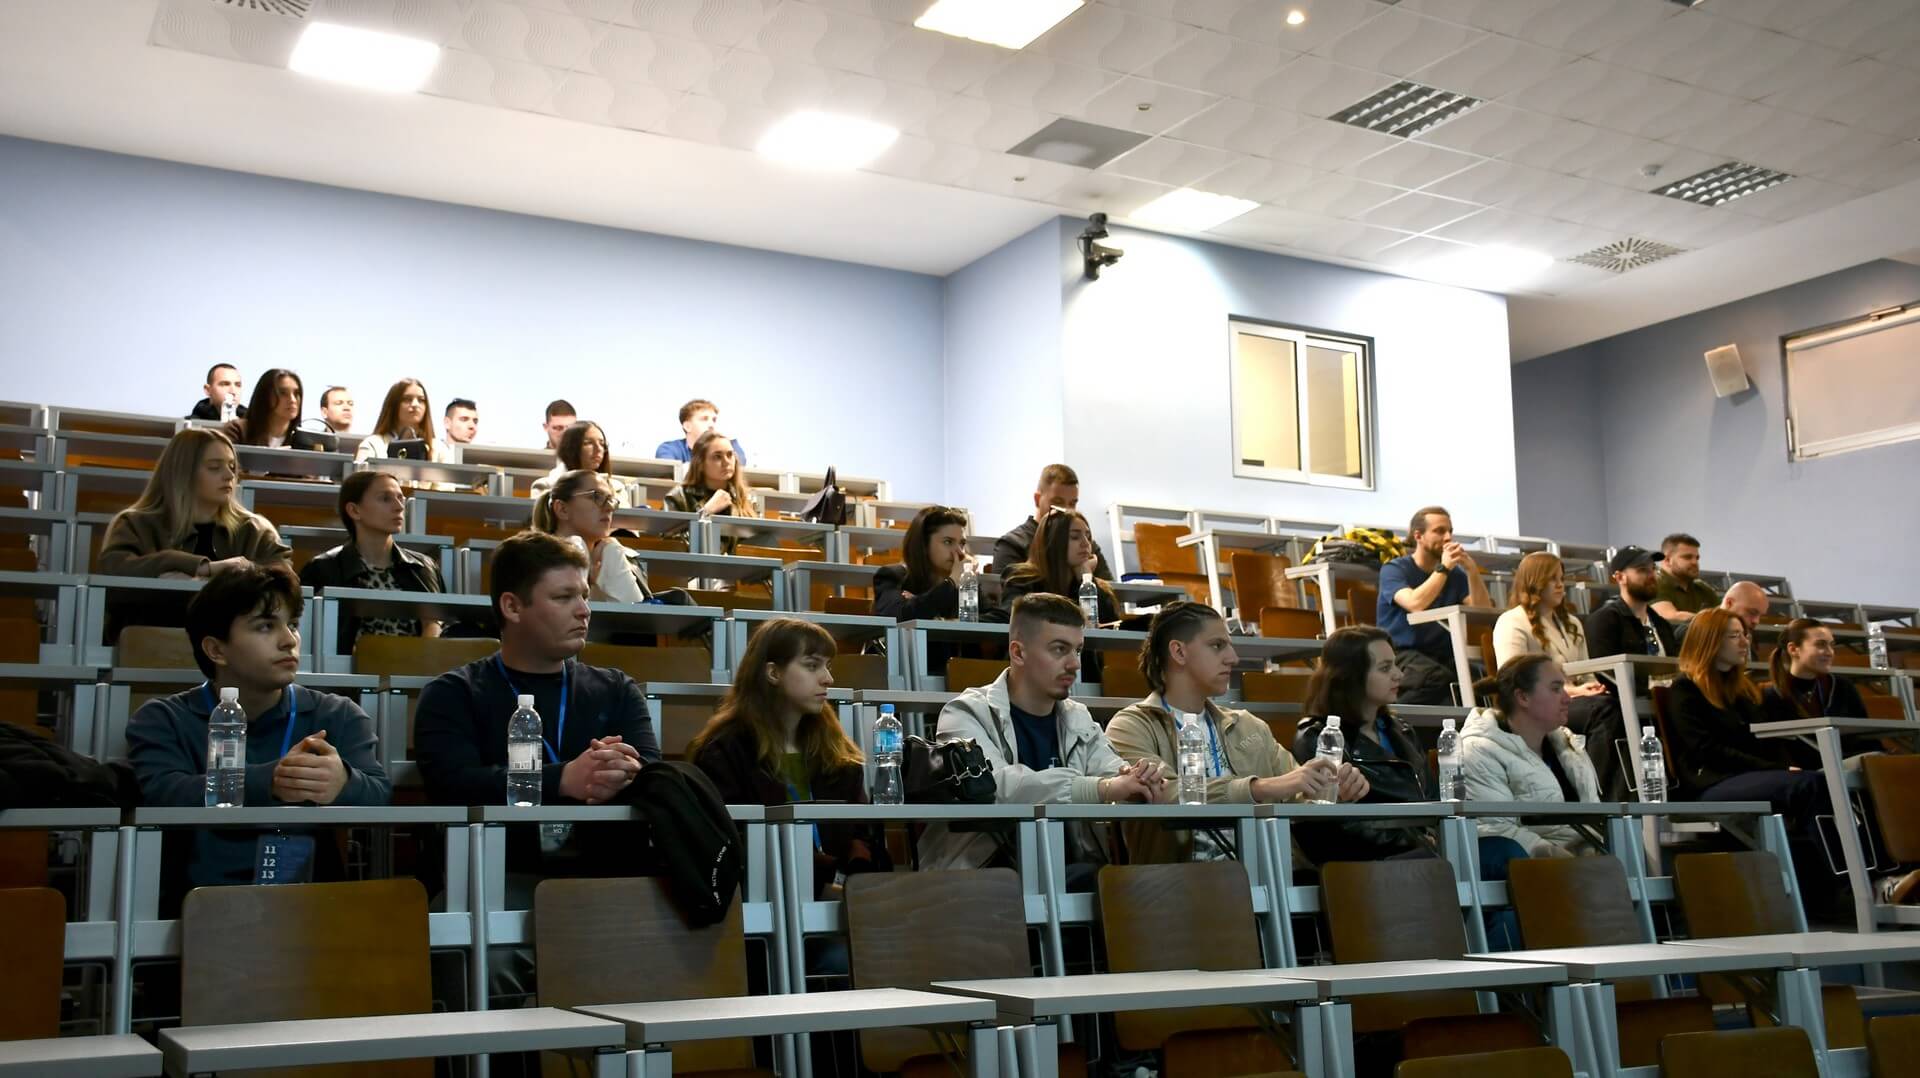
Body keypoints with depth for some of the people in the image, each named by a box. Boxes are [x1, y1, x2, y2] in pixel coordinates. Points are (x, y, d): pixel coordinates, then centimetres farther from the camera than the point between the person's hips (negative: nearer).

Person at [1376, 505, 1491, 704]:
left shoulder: (1455, 574, 14)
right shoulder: (1394, 570, 0)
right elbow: (1415, 604, -21)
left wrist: (1472, 570, -10)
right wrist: (1443, 568, -14)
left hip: (1441, 654, 4)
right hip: (1400, 653, -4)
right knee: (1439, 678, -36)